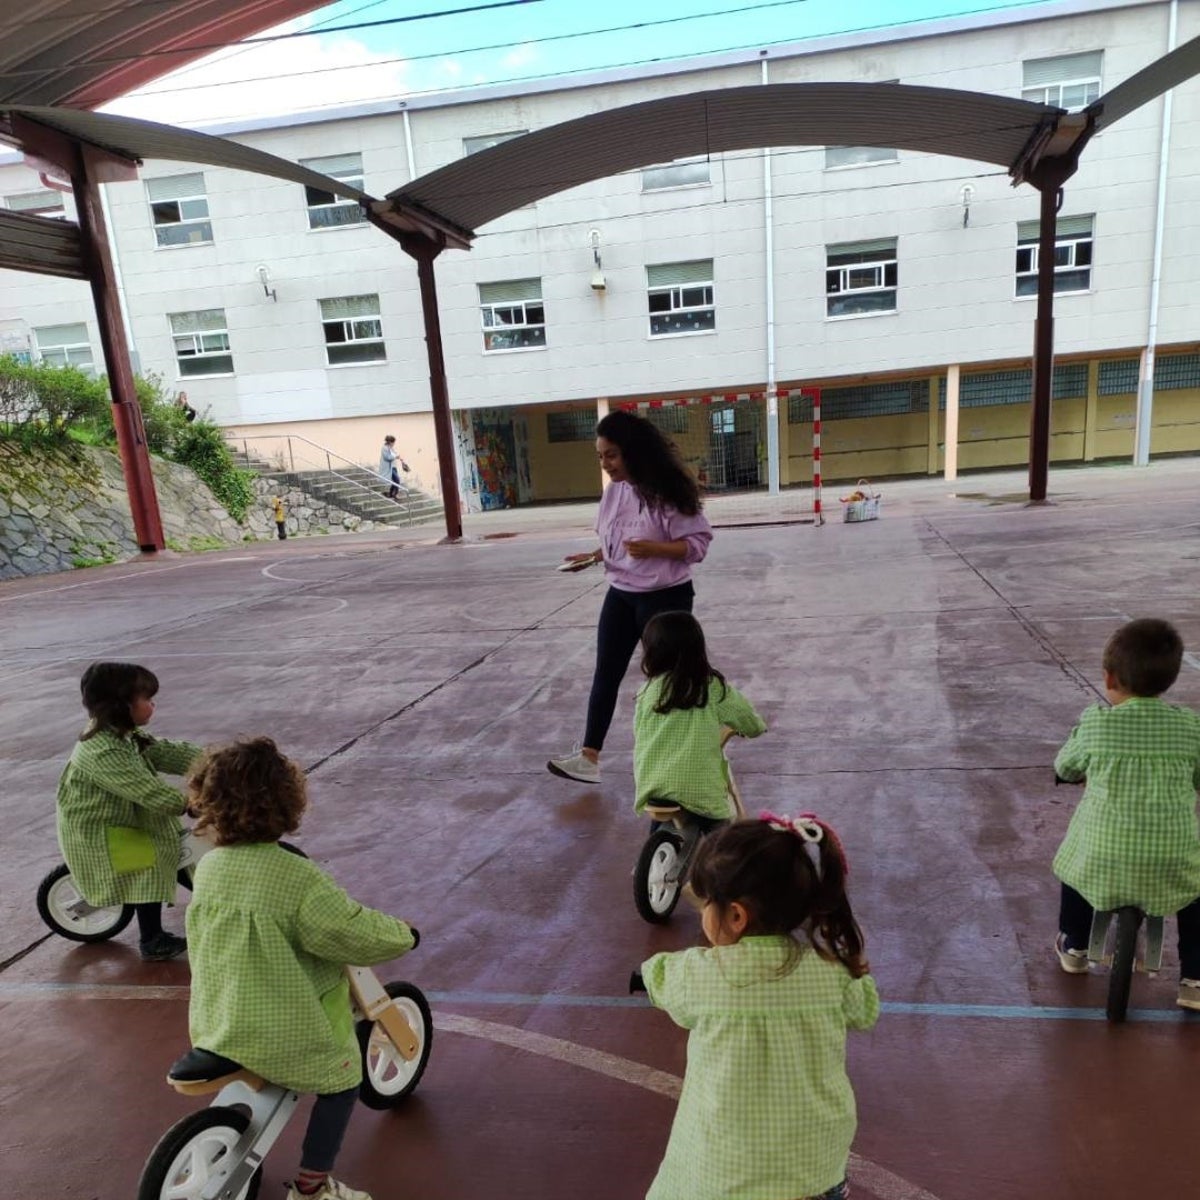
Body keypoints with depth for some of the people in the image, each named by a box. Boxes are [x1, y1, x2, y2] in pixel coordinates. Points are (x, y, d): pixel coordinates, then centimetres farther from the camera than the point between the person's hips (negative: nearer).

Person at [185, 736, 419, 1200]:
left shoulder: (207, 867, -5)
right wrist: (403, 934, -3)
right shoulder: (297, 876, -27)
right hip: (282, 1032, -7)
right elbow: (352, 931, -21)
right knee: (342, 1077, 17)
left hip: (215, 1022, 7)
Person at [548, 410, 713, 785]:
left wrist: (652, 548, -28)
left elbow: (698, 543, -16)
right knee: (606, 674, 7)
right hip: (620, 595, 7)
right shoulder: (614, 492, 3)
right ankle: (589, 757, 14)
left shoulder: (668, 493, -17)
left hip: (665, 598, -6)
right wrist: (594, 555, -4)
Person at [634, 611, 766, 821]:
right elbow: (751, 725, 11)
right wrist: (757, 726, 35)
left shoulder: (647, 691, 1)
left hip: (652, 787, 2)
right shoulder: (713, 687, -1)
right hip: (699, 789, -2)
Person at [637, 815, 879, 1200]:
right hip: (817, 1156, 3)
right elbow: (865, 1012, 8)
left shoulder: (701, 973, -21)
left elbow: (660, 979, 2)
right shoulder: (832, 972, -13)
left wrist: (647, 969, 23)